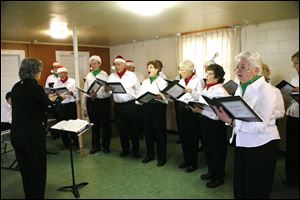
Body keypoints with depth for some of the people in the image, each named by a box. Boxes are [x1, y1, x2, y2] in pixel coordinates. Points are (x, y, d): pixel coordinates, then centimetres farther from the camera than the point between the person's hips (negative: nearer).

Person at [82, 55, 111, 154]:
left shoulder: (104, 74, -3)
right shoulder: (88, 75, 10)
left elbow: (108, 90, -10)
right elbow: (85, 91, 10)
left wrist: (97, 94, -27)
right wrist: (84, 107, 9)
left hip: (103, 101, -4)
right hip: (91, 102, 4)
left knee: (105, 124, 6)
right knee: (94, 124, 13)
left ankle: (105, 146, 23)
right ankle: (95, 145, 28)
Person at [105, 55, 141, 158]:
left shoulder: (132, 75, 1)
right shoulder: (111, 76, 8)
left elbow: (138, 90, 3)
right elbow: (106, 90, 0)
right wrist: (107, 89, -23)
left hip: (131, 105, -2)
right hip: (118, 106, 3)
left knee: (133, 128, 5)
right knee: (121, 129, 11)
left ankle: (135, 149, 23)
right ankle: (125, 149, 29)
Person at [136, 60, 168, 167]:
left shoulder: (162, 82, 0)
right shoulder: (145, 82, 17)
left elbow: (167, 98, -9)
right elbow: (139, 94, 10)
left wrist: (160, 97, -29)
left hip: (158, 107, -5)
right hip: (146, 107, 5)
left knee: (159, 132, 2)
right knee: (148, 131, 11)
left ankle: (162, 157, 16)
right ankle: (149, 154, 28)